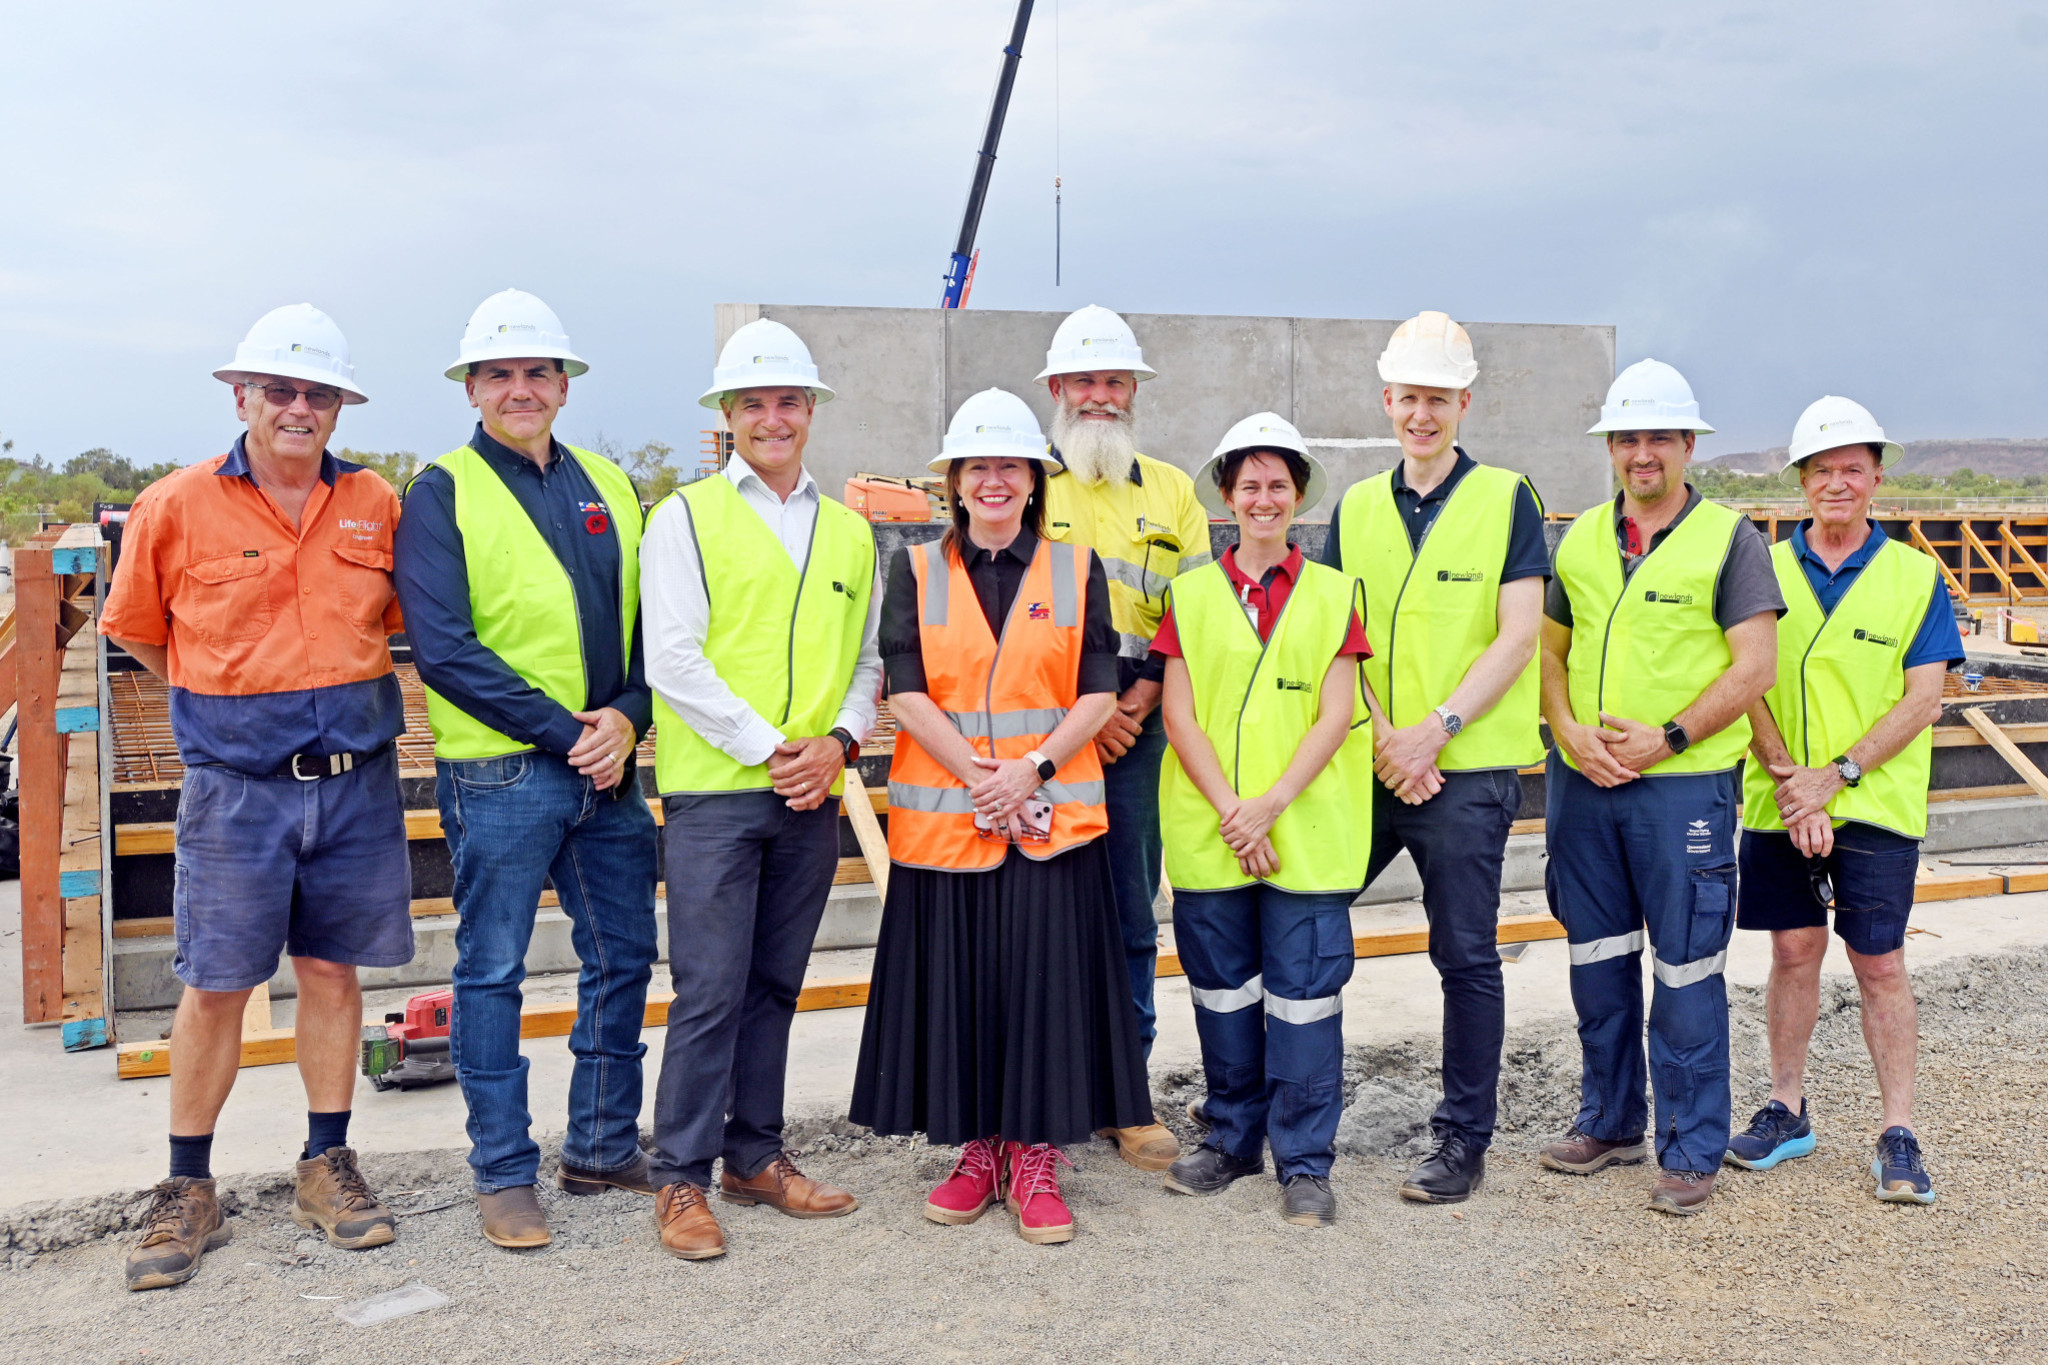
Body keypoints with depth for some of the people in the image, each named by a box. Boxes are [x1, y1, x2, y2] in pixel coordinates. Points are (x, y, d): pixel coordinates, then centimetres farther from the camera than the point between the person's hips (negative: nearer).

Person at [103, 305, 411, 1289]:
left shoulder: (375, 505, 4)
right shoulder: (177, 506, -3)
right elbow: (139, 631, 8)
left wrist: (336, 691, 11)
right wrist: (234, 701, 8)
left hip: (356, 781, 2)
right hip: (235, 789, -2)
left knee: (332, 973, 10)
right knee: (215, 986, 3)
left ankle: (326, 1167, 23)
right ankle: (188, 1189, 17)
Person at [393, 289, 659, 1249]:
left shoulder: (607, 487, 12)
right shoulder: (442, 493, -3)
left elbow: (647, 619, 12)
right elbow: (444, 647, -12)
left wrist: (626, 717, -7)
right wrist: (563, 731, -15)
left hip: (608, 770, 5)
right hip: (499, 774, -5)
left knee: (622, 958, 11)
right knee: (493, 973, 3)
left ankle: (603, 1149, 27)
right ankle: (503, 1174, 16)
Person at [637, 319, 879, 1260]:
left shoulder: (849, 532, 15)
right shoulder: (686, 517, 1)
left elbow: (868, 659, 15)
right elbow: (673, 660, -7)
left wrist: (838, 740, -4)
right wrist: (768, 747, -13)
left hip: (812, 794, 4)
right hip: (713, 789, -4)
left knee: (774, 986, 12)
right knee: (710, 991, -4)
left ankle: (755, 1157, 23)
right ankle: (681, 1179, 6)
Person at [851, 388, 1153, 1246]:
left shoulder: (1076, 569, 7)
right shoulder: (917, 571, 7)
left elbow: (1099, 694, 1)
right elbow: (906, 691, -2)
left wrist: (1032, 768, -13)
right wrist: (977, 774, -13)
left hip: (1053, 815, 0)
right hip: (942, 815, 1)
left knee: (1047, 977, 0)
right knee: (957, 979, 4)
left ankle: (1036, 1160, 13)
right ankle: (976, 1150, 20)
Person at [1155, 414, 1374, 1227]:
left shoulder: (1333, 593, 6)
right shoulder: (1191, 594, 8)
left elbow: (1336, 716, -1)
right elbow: (1178, 715, 2)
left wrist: (1270, 805, -12)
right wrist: (1230, 811, -9)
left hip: (1308, 832, -1)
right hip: (1209, 832, 1)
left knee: (1303, 992, 0)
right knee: (1222, 989, 9)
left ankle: (1305, 1163, 11)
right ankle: (1232, 1140, 26)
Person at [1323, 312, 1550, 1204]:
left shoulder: (1506, 498, 0)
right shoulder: (1356, 508, 11)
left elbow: (1518, 637, -6)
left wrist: (1436, 729, -15)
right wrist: (1380, 738, -6)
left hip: (1468, 769, -4)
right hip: (1368, 764, 4)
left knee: (1465, 954, 3)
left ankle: (1465, 1140, 16)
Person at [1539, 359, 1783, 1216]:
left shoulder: (1729, 538, -3)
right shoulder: (1579, 539, 11)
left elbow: (1755, 667, -9)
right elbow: (1549, 648, 14)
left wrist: (1665, 738, -15)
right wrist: (1570, 732, -3)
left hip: (1683, 784, -5)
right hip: (1581, 783, 5)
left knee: (1686, 973, -1)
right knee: (1598, 961, 14)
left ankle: (1692, 1151, 12)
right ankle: (1609, 1123, 28)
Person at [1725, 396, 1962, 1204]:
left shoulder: (1915, 576, 1)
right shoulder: (1765, 570, 4)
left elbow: (1924, 700, -5)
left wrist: (1838, 774, -15)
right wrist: (1788, 780, -12)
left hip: (1875, 805, -2)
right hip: (1778, 802, 2)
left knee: (1880, 964, 1)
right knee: (1794, 952, 9)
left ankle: (1899, 1135, 10)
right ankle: (1786, 1112, 22)